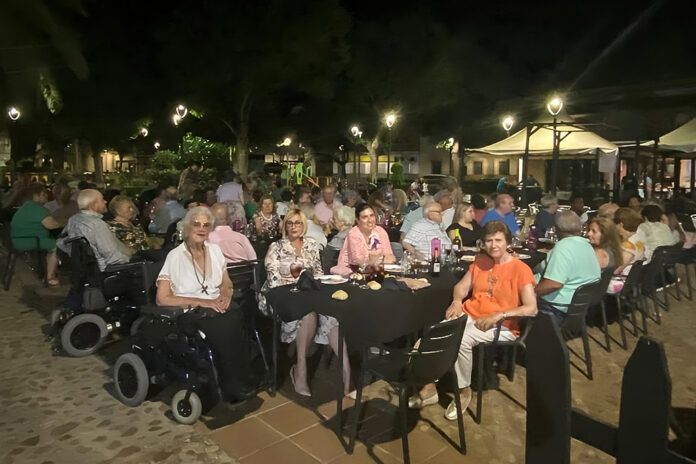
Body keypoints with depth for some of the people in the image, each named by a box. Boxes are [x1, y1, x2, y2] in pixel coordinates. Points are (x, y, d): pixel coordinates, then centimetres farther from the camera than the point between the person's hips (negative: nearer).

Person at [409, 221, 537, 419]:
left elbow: (531, 309, -15)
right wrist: (457, 301, -10)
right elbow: (462, 286, 12)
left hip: (501, 327, -5)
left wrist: (499, 315, -23)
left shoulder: (520, 269, -8)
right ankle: (430, 387, -10)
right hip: (469, 316, 5)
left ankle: (464, 391, -9)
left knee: (462, 339, -32)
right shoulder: (480, 260, 9)